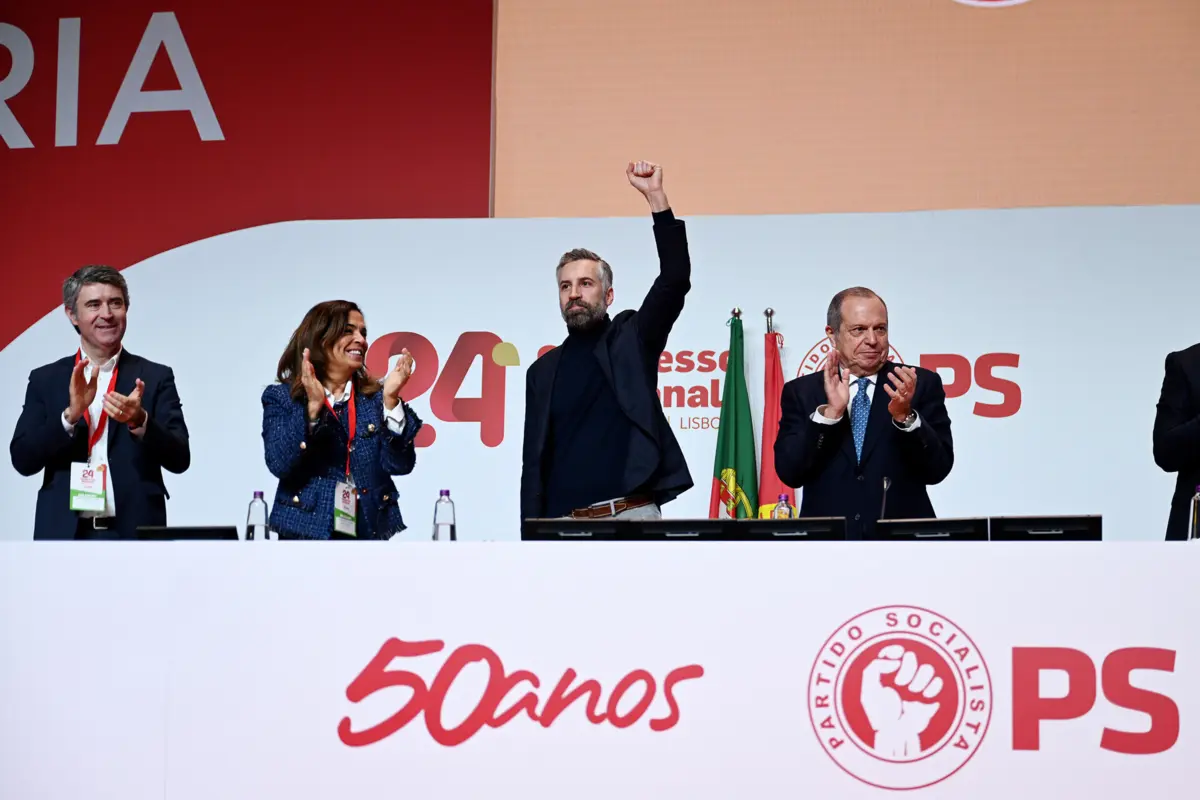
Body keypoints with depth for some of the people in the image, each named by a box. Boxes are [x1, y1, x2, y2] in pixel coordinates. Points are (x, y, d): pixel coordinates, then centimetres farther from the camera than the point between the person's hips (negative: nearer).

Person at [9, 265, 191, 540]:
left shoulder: (155, 378, 6)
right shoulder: (45, 380, 10)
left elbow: (179, 459, -1)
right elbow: (22, 460, 1)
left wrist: (140, 421, -19)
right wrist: (71, 414, -13)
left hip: (135, 536, -1)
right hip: (63, 535, 1)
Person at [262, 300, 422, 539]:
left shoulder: (376, 396, 6)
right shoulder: (281, 397, 1)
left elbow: (399, 465, -4)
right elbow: (280, 465, -12)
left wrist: (391, 399, -13)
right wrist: (313, 407, -20)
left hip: (369, 533, 2)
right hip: (305, 532, -2)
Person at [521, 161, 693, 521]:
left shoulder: (631, 340, 8)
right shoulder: (543, 371, 16)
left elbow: (675, 280, -8)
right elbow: (535, 461, 14)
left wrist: (656, 195, -15)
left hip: (632, 517, -3)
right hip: (567, 526, 3)